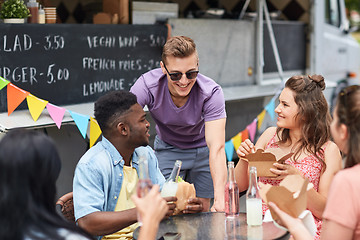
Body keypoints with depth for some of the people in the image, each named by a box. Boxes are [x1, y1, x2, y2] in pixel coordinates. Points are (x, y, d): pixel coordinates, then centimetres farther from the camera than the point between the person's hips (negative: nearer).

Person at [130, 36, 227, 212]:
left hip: (203, 148, 0)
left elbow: (217, 148, -41)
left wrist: (220, 199, -52)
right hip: (167, 148, 0)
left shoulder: (212, 93, -32)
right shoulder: (146, 85, -31)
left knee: (201, 211, 8)